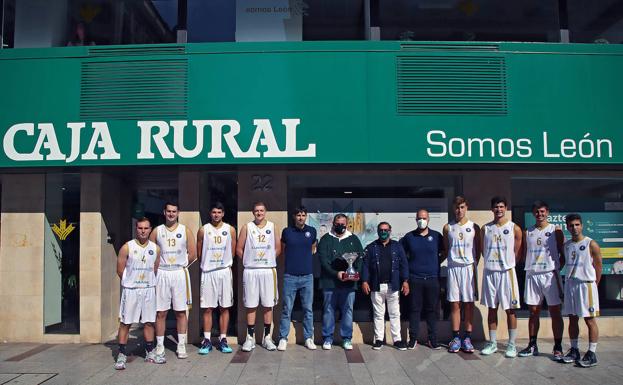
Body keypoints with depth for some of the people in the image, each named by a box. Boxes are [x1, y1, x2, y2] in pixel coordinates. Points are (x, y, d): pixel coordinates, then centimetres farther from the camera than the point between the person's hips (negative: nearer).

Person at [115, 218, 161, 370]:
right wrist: (131, 282, 5)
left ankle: (150, 353, 21)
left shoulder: (156, 249, 4)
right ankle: (122, 355, 9)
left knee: (149, 322, 10)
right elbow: (120, 270, -2)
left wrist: (148, 282, 9)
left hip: (149, 289, 3)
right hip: (130, 290, -3)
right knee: (125, 323, 1)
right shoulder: (127, 247, -7)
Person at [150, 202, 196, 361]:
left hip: (180, 273, 0)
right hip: (161, 275, 0)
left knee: (181, 312, 4)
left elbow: (193, 254, 4)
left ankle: (181, 345, 12)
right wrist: (158, 266, 1)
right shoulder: (157, 231, 6)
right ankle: (159, 346, 11)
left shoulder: (185, 231, 4)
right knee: (161, 312, 3)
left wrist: (180, 265, 5)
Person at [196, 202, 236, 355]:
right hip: (208, 272, -1)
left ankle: (223, 339, 12)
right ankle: (207, 340, 8)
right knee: (207, 308, 1)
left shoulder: (230, 230, 4)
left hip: (225, 272, 1)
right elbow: (199, 252, 9)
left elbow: (232, 252, 11)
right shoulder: (203, 230, 2)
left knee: (224, 307, 5)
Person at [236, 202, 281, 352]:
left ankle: (267, 337, 14)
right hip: (251, 271, -1)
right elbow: (239, 249, 4)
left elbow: (278, 248, 7)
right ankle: (250, 338, 12)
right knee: (251, 306, 4)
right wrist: (248, 261, 3)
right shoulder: (247, 227, 3)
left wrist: (269, 259, 3)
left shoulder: (272, 227, 6)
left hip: (268, 270, 1)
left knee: (268, 305, 5)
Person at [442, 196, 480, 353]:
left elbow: (478, 249, 9)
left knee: (469, 304, 1)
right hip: (453, 268, 1)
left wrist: (474, 264, 0)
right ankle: (456, 338, 7)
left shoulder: (474, 227, 7)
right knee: (454, 304, 1)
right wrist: (451, 260, 1)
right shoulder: (448, 227, 8)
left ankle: (467, 338, 7)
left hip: (469, 268, 0)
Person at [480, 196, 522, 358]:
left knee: (510, 309, 2)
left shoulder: (514, 228, 0)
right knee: (492, 309, 9)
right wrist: (491, 262, 5)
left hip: (507, 272, -3)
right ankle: (492, 343, 17)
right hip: (489, 272, 3)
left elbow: (517, 252, 4)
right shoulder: (485, 228, 7)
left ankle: (511, 344, 10)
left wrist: (507, 262, 3)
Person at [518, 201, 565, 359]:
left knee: (555, 312, 0)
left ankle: (558, 348, 6)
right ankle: (532, 345, 15)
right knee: (533, 312, 8)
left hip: (550, 274, -3)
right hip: (532, 275, 3)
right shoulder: (527, 232, 12)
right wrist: (530, 266, 1)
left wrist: (557, 268, -6)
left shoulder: (555, 230, 2)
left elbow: (563, 253, 2)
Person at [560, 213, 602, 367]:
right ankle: (574, 350, 19)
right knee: (572, 319, 10)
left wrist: (593, 284, 0)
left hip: (586, 284, -6)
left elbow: (598, 267, -2)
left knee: (590, 320, -2)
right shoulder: (566, 245, 11)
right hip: (570, 284, 6)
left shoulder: (591, 244, -5)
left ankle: (592, 354, 3)